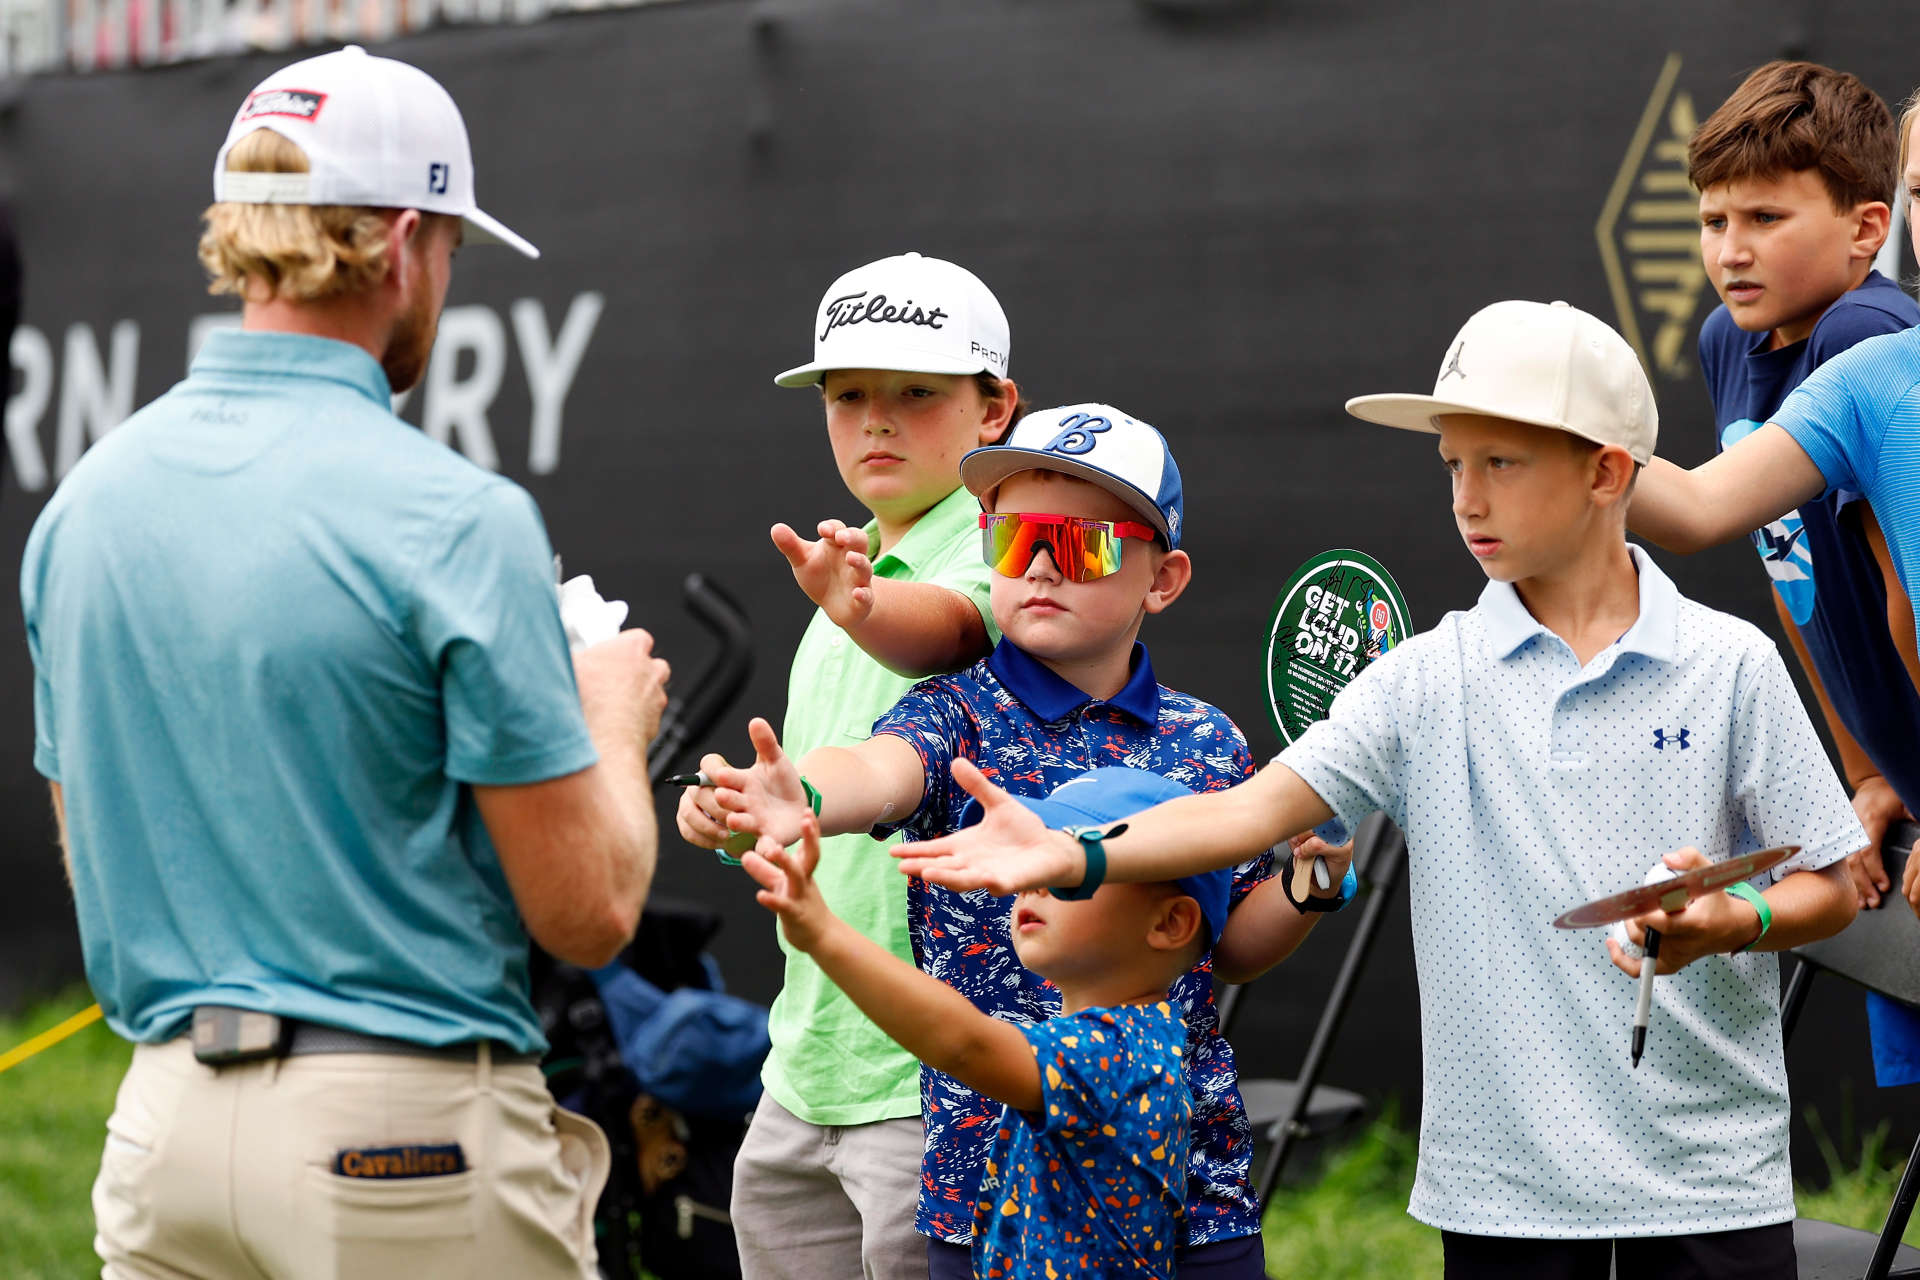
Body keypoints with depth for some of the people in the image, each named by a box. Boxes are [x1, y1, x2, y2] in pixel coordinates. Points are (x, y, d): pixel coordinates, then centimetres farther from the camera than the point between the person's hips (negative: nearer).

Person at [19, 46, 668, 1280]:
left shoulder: (84, 501, 6)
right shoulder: (454, 517, -13)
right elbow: (589, 910, -11)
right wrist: (615, 726, 9)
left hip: (162, 1123, 6)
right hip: (409, 1133, -6)